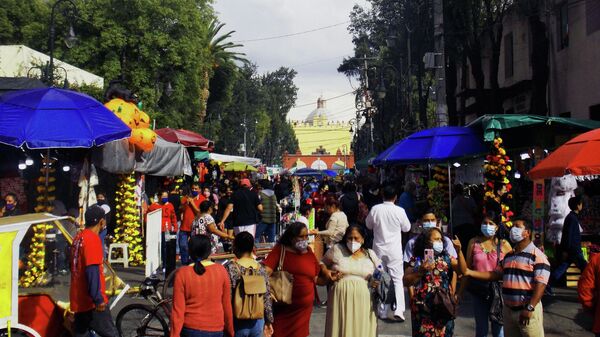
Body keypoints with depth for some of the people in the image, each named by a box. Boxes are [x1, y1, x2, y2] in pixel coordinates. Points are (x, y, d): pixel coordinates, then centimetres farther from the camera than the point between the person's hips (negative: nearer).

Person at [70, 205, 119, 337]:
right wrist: (98, 298, -23)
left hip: (79, 300, 9)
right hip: (92, 301, -9)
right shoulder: (92, 239, -15)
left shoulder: (78, 238, 12)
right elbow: (92, 271, -22)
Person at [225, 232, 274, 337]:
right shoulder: (261, 269, 0)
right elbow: (267, 298, 4)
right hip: (257, 322, 4)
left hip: (238, 323, -4)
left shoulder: (231, 268, -13)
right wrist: (269, 321, 14)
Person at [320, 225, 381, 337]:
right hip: (341, 298, -1)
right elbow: (322, 263, 13)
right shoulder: (336, 249, 4)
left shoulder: (370, 254, 9)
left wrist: (377, 281, -6)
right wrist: (326, 272, -6)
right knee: (340, 328, 1)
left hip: (363, 301, 1)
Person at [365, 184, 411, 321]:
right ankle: (398, 309, -13)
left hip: (379, 249, 2)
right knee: (397, 279, 2)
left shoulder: (375, 209, -7)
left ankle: (382, 312, 16)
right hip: (394, 250, -2)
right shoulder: (399, 211, -11)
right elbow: (406, 228, 4)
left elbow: (369, 225, 8)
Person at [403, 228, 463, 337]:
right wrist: (421, 271, -16)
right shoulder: (417, 260, -1)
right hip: (423, 308, -2)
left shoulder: (446, 258, 8)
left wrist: (459, 251, -10)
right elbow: (406, 281, -4)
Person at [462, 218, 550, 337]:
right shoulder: (508, 256, 14)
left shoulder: (537, 255, -10)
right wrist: (470, 272, 7)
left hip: (528, 310, -7)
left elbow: (540, 284, -16)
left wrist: (529, 308, -22)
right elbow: (496, 274, 16)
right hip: (508, 310, 7)